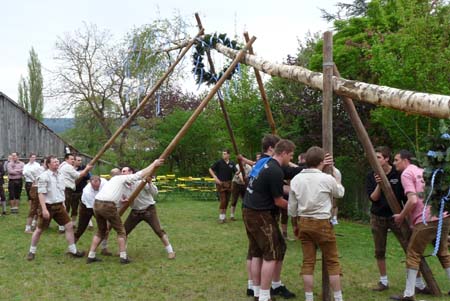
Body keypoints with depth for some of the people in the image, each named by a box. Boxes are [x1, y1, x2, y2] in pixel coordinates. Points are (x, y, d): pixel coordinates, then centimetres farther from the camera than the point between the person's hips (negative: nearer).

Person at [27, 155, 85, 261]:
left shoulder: (60, 176, 8)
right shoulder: (44, 176, -14)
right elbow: (41, 194, -17)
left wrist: (63, 204, 16)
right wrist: (44, 209, -22)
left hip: (59, 206, 6)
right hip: (48, 206, -6)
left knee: (69, 226, 2)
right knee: (39, 230, 5)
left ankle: (73, 250, 11)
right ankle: (32, 252, 21)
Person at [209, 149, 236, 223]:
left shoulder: (232, 163, 3)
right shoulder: (219, 162, -6)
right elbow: (210, 169, -1)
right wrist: (215, 178, -10)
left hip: (228, 184, 4)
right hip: (221, 183, -4)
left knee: (227, 201, 9)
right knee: (223, 200, -9)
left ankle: (224, 215, 23)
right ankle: (221, 217, 0)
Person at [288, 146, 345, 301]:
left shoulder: (296, 180, 0)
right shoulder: (327, 179, -12)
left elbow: (292, 207, 6)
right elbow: (340, 193, 9)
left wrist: (296, 224, 20)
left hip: (304, 222, 4)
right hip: (322, 223, -4)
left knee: (308, 262, 8)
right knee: (332, 262, 8)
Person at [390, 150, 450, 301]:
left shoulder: (406, 173, -2)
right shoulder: (423, 171, 23)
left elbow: (413, 200, -13)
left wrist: (401, 216, -1)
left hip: (426, 220, -8)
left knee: (413, 254, 2)